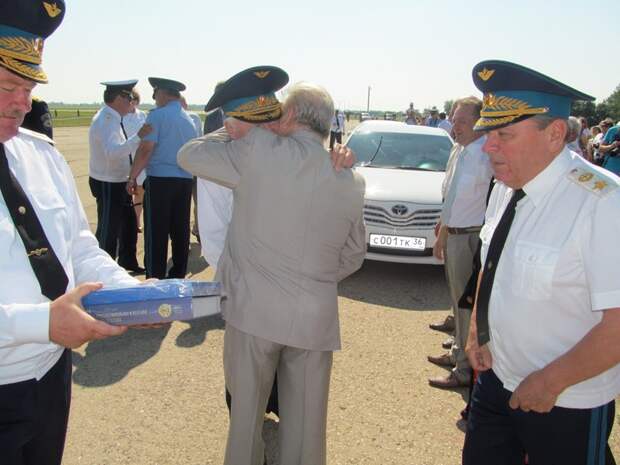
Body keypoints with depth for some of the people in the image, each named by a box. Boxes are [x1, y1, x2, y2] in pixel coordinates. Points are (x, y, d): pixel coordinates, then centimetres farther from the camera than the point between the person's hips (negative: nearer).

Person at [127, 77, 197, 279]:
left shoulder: (157, 115, -7)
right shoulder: (189, 120, 15)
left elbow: (145, 150, -13)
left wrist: (132, 177, -6)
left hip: (159, 180, -6)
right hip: (185, 180, 6)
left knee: (156, 233, 0)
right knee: (180, 232, 11)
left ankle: (155, 279, 4)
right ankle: (178, 276, 19)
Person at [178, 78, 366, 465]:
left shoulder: (258, 150, -12)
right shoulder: (352, 182, 0)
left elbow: (189, 155, 1)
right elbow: (353, 257, 9)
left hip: (254, 308, -2)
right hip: (315, 316, 3)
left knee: (247, 408, 17)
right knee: (306, 418, 16)